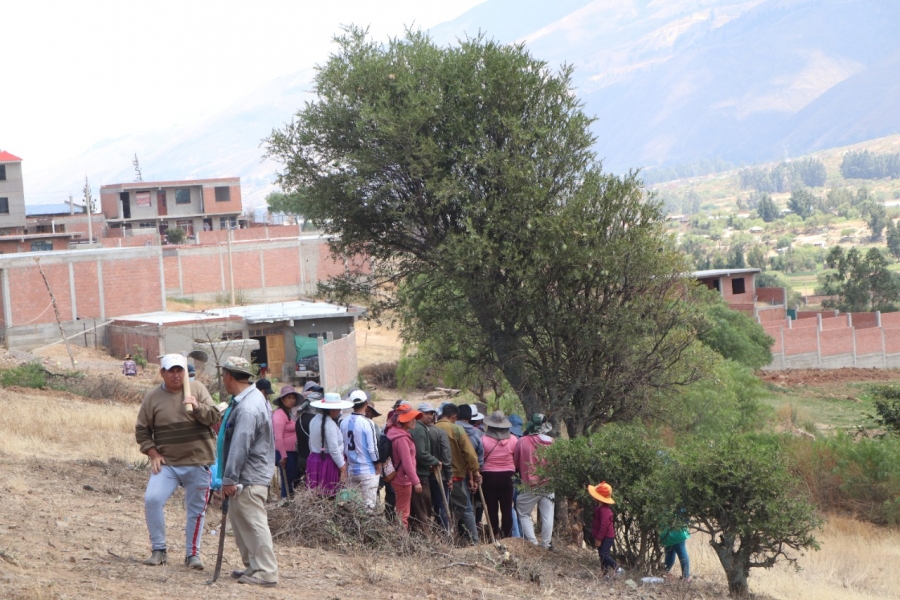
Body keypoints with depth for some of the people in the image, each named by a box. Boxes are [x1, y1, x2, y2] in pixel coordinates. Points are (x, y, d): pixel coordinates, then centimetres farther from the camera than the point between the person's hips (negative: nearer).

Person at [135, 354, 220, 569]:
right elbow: (142, 430, 7)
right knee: (152, 499, -16)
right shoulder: (152, 397, 1)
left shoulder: (197, 389, 1)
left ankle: (192, 553, 19)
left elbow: (214, 418, -4)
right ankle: (158, 550, -3)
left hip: (198, 462, 0)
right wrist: (153, 454, -5)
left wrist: (197, 407, -22)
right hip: (166, 463, 0)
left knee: (196, 509, 5)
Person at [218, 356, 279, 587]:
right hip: (249, 476, 11)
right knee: (241, 523, 17)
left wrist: (229, 479, -21)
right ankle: (253, 567, 25)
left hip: (249, 479, -11)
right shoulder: (253, 397, 13)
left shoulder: (247, 408, -22)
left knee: (253, 524, -7)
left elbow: (240, 447, -24)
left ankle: (266, 573, -6)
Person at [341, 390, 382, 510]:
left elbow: (342, 446, 8)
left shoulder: (344, 422, 1)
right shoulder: (367, 423, -17)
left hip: (351, 470, 6)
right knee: (369, 505, -2)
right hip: (368, 470, -6)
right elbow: (372, 447, -14)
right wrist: (378, 466, -1)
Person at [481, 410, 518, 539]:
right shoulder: (513, 440, -6)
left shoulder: (484, 439, -12)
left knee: (492, 509, 5)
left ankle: (495, 535, 6)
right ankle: (506, 535, 9)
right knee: (507, 509, 9)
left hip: (489, 476, -2)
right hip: (507, 476, 2)